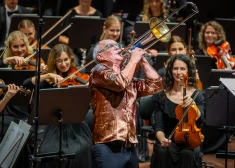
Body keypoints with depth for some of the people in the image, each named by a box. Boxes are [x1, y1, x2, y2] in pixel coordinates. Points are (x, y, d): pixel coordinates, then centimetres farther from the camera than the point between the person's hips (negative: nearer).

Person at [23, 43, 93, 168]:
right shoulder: (50, 81, 7)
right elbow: (26, 84, -7)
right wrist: (47, 75, -18)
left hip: (77, 126, -1)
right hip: (56, 127, 1)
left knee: (79, 153, -28)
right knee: (47, 153, -25)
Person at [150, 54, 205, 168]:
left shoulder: (197, 95, 2)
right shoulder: (161, 96, 1)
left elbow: (199, 122, -11)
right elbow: (158, 125, -3)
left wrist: (193, 104, -30)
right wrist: (162, 139, -25)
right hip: (169, 140, 0)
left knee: (188, 154, -33)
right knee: (162, 152, -33)